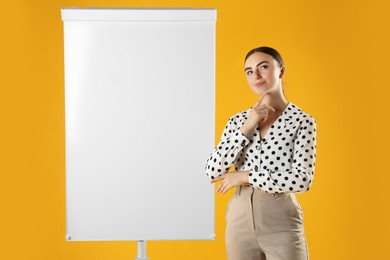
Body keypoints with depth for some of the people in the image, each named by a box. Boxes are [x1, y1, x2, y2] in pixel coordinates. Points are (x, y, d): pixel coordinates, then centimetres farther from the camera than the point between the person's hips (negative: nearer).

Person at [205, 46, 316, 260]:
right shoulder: (238, 120, 7)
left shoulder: (302, 121, -4)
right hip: (240, 220, 4)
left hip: (281, 222, -3)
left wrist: (244, 176, -11)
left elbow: (302, 180, -15)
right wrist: (247, 127, -10)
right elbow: (213, 172, -3)